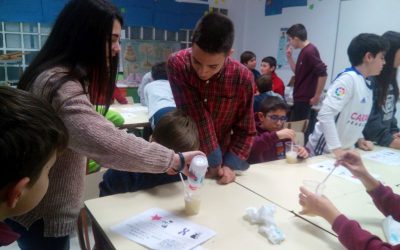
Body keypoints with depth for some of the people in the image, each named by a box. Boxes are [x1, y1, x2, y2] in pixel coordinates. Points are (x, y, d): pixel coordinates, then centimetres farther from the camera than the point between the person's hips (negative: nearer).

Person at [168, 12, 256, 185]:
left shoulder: (243, 78, -15)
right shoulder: (177, 65, -18)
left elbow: (245, 131, -6)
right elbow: (197, 116, -21)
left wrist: (230, 165, -17)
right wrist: (215, 162, -21)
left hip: (222, 158, 1)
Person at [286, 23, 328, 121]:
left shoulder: (309, 51, -18)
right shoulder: (304, 51, 12)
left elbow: (323, 73, -24)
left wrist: (317, 96, -20)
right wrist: (289, 57, 12)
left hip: (305, 99, -10)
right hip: (299, 98, 10)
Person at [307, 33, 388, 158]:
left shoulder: (367, 85, 9)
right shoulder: (348, 78, -18)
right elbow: (325, 114, -26)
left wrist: (359, 139, 6)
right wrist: (337, 149, -27)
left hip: (345, 149, 8)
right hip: (325, 149, -8)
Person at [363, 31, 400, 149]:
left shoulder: (390, 77, 8)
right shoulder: (369, 78, -19)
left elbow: (390, 111, 12)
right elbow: (367, 116, -22)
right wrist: (388, 140, -20)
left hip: (383, 139, 8)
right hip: (366, 141, -8)